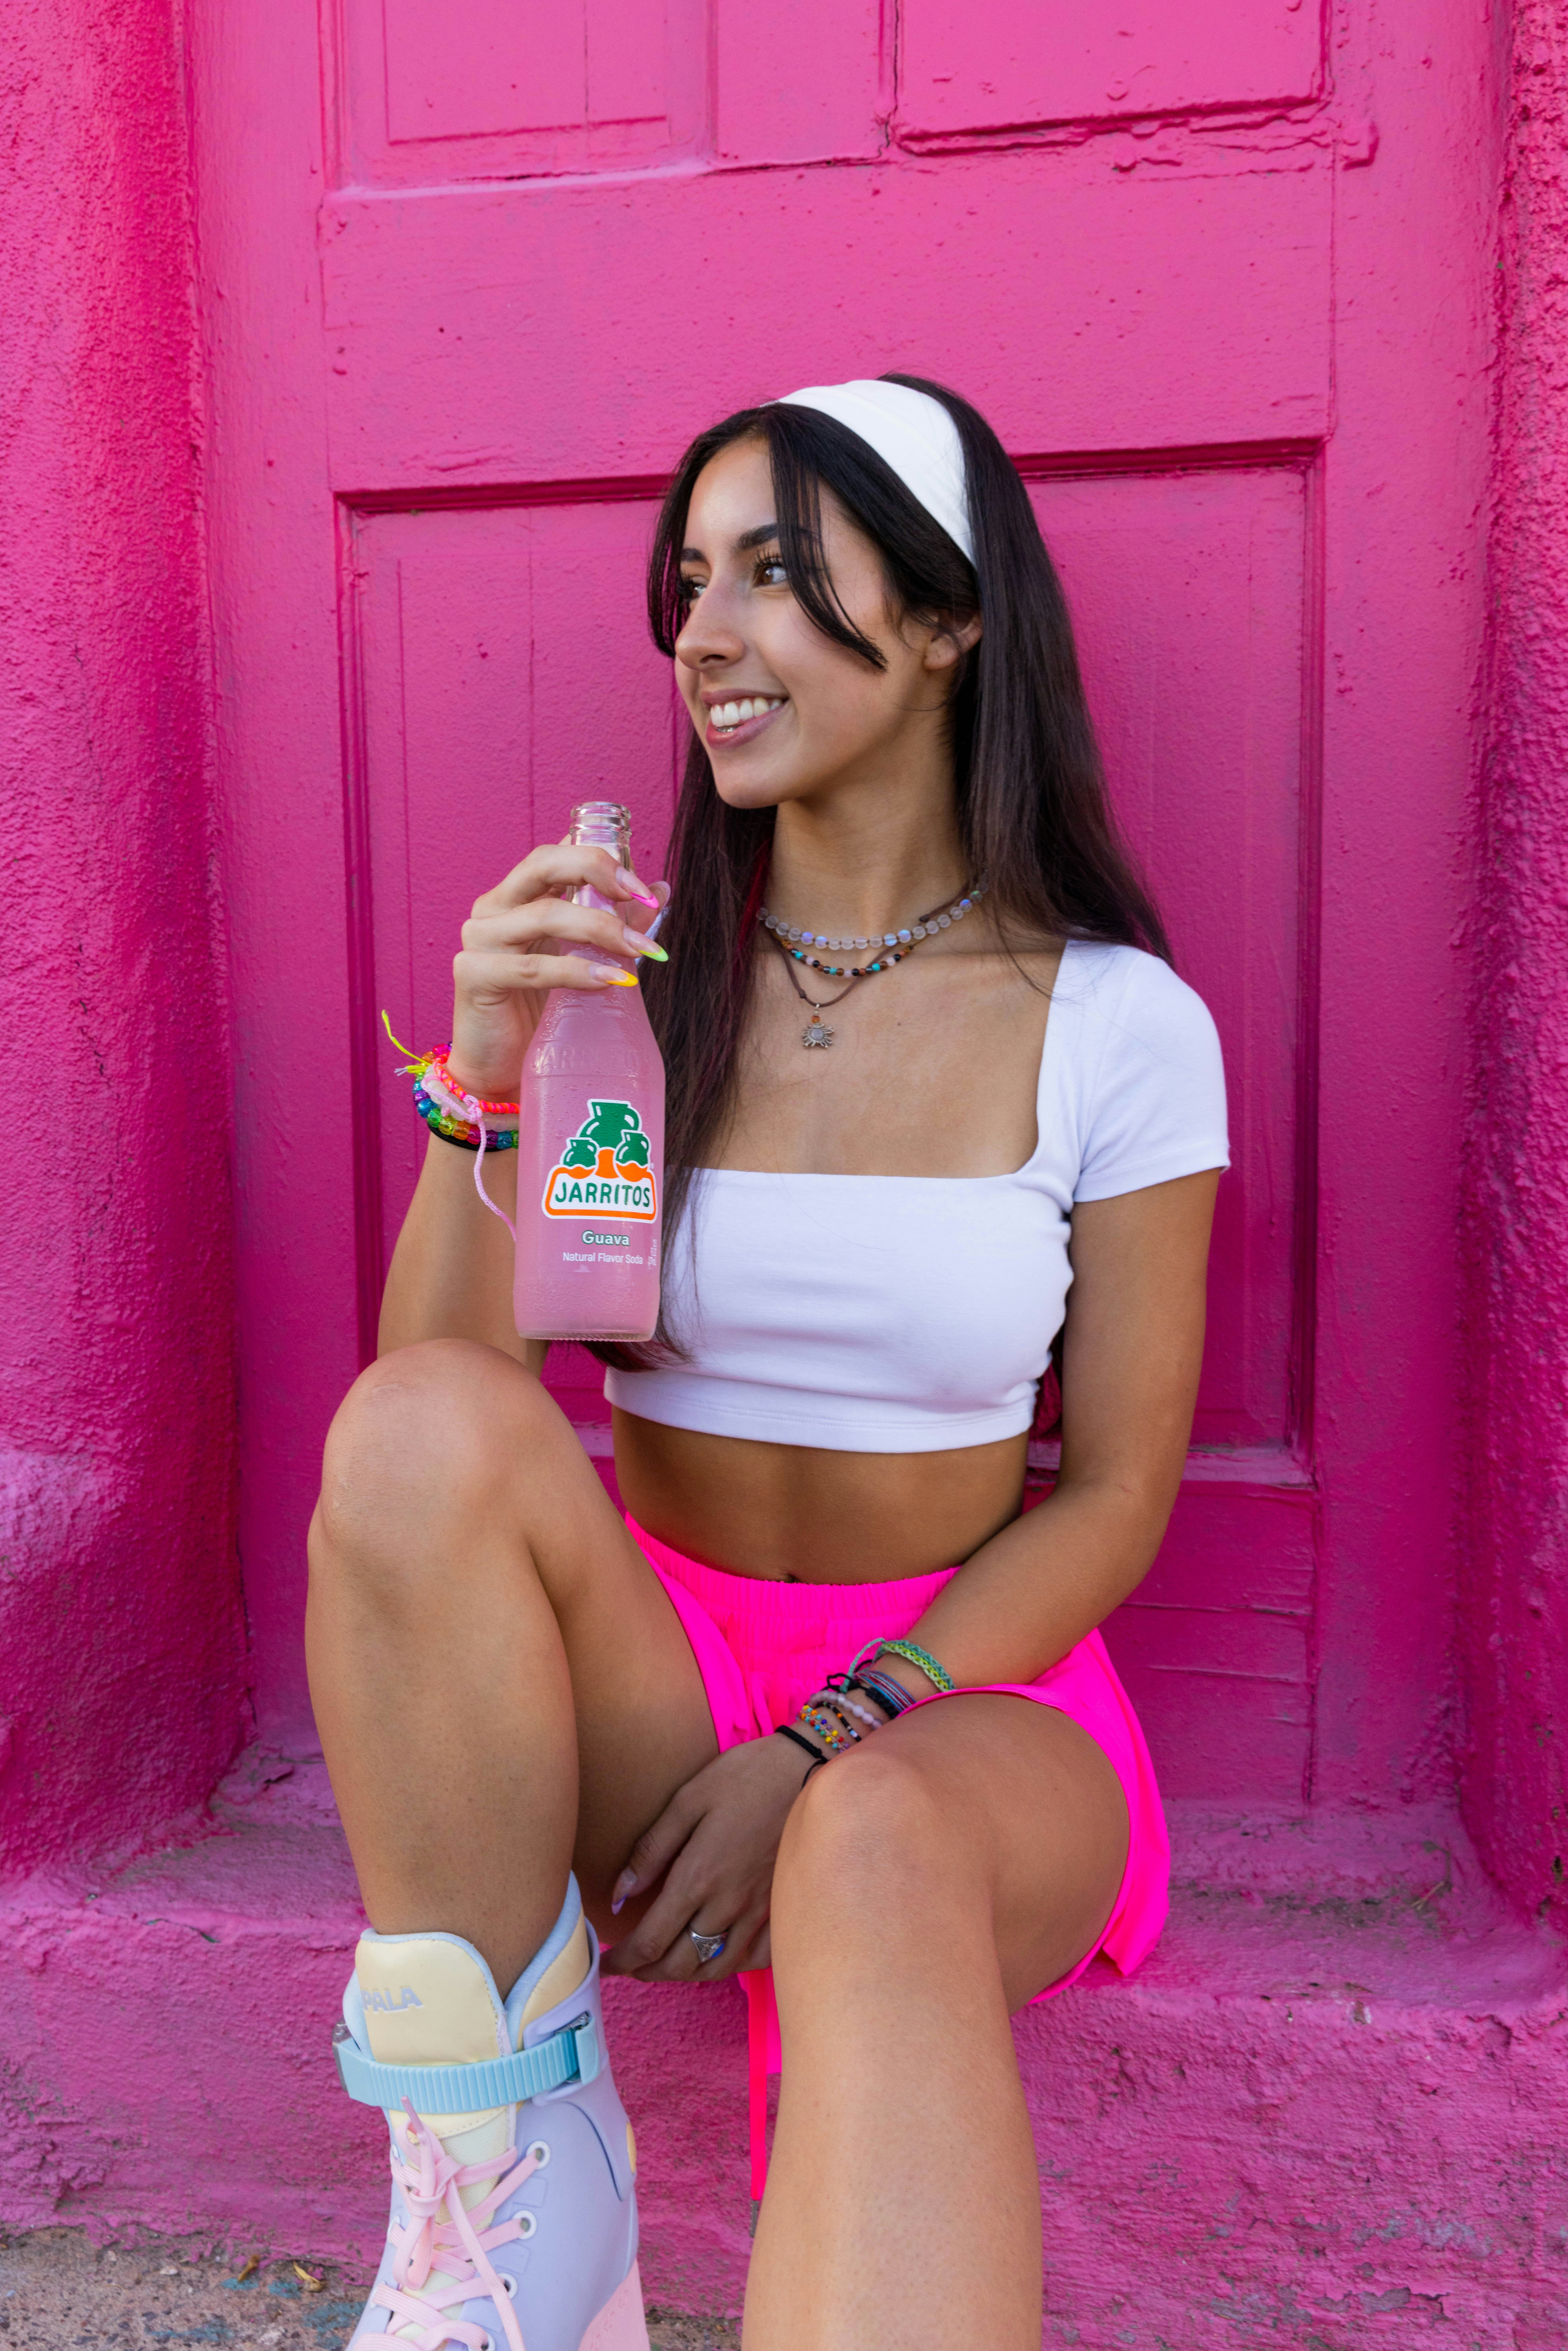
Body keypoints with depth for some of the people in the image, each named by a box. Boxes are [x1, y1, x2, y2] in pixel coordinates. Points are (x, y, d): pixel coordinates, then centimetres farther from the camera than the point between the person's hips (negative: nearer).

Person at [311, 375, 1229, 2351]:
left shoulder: (1117, 1023, -5)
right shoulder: (626, 975, 0)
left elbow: (1114, 1498, -3)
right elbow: (429, 1420, -5)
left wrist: (826, 1750, -15)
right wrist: (483, 1089, -20)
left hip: (962, 1693, -2)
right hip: (652, 1661, 3)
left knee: (880, 1855, -38)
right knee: (425, 1424, -28)